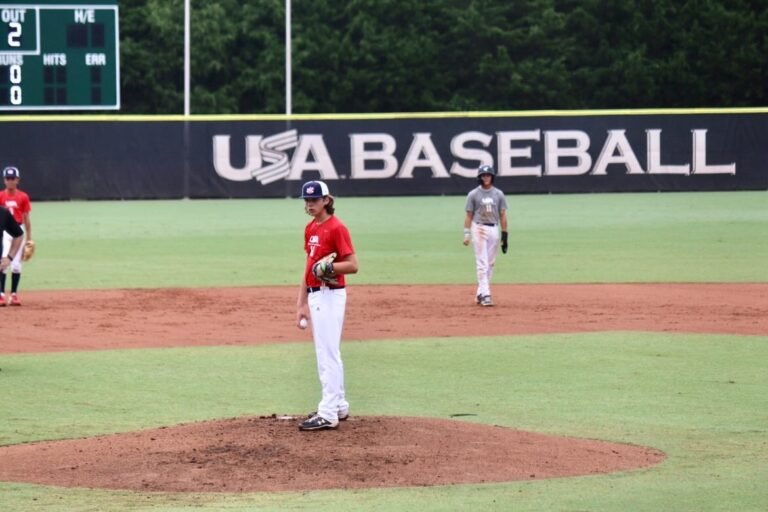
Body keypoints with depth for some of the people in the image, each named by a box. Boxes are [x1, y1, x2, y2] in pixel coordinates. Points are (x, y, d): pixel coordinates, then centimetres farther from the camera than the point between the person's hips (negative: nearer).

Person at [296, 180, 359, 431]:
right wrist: (301, 304, 17)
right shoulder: (310, 228, 14)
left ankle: (328, 414, -9)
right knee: (326, 354, 15)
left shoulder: (336, 228, -12)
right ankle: (338, 406, 25)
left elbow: (352, 265, -14)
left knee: (328, 354, -9)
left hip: (331, 295, -9)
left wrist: (329, 267, -29)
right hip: (314, 296, 9)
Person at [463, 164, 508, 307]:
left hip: (494, 230, 4)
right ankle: (485, 294, -14)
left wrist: (504, 236, 4)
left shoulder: (498, 194, 7)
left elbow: (502, 216, 8)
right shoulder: (473, 194, 0)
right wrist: (466, 234, -7)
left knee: (490, 264, 6)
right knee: (482, 263, -10)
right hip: (479, 229, -4)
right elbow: (469, 215, 1)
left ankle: (480, 294, 15)